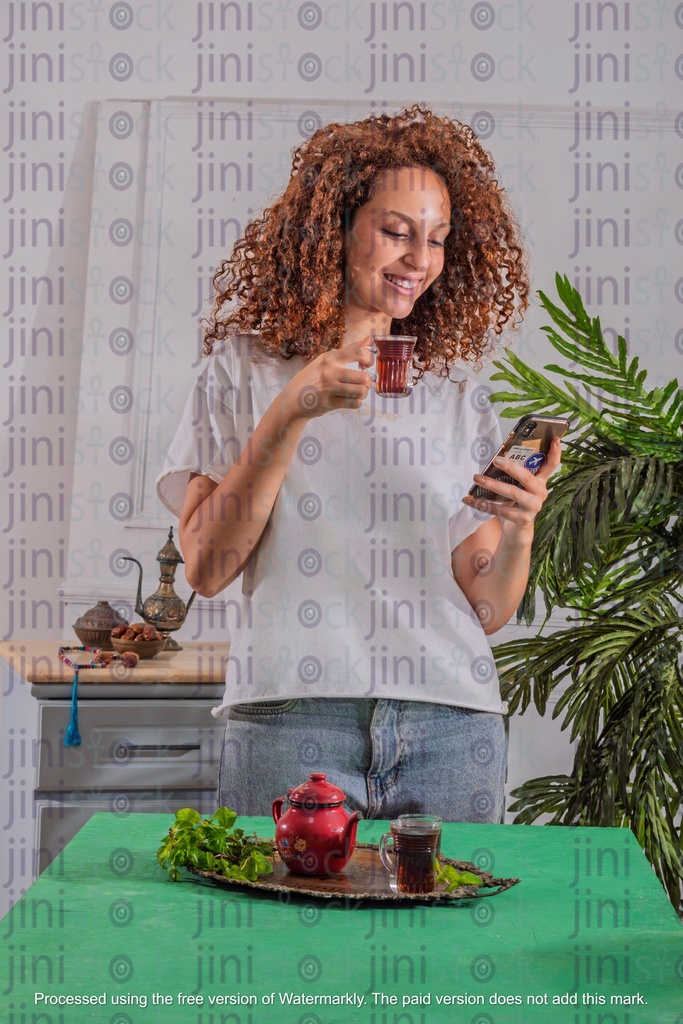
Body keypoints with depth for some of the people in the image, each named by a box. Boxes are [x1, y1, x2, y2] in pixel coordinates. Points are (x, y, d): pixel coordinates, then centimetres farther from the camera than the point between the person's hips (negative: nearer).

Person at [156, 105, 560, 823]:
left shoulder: (456, 391, 15)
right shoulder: (246, 368, 8)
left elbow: (487, 610, 11)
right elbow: (205, 568, -3)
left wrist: (518, 529, -10)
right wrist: (289, 414, -11)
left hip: (450, 733, 3)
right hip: (290, 721, -2)